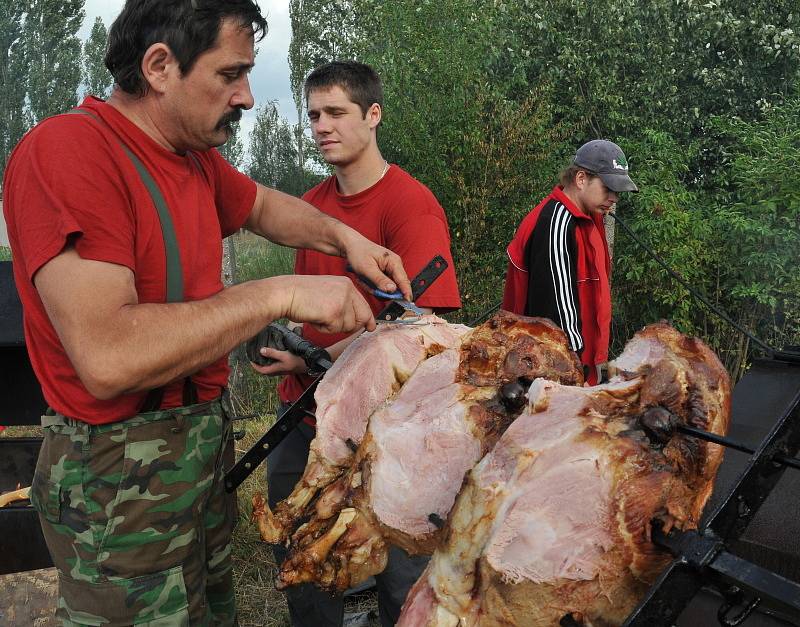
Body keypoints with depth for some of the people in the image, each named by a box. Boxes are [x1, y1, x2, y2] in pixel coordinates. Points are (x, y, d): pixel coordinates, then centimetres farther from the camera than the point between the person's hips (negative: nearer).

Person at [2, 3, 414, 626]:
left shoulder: (197, 158, 5)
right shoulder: (66, 149, -21)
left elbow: (263, 205, 26)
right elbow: (107, 357, -30)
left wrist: (343, 237, 7)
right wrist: (279, 294, -26)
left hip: (204, 437, 8)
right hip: (121, 472, -8)